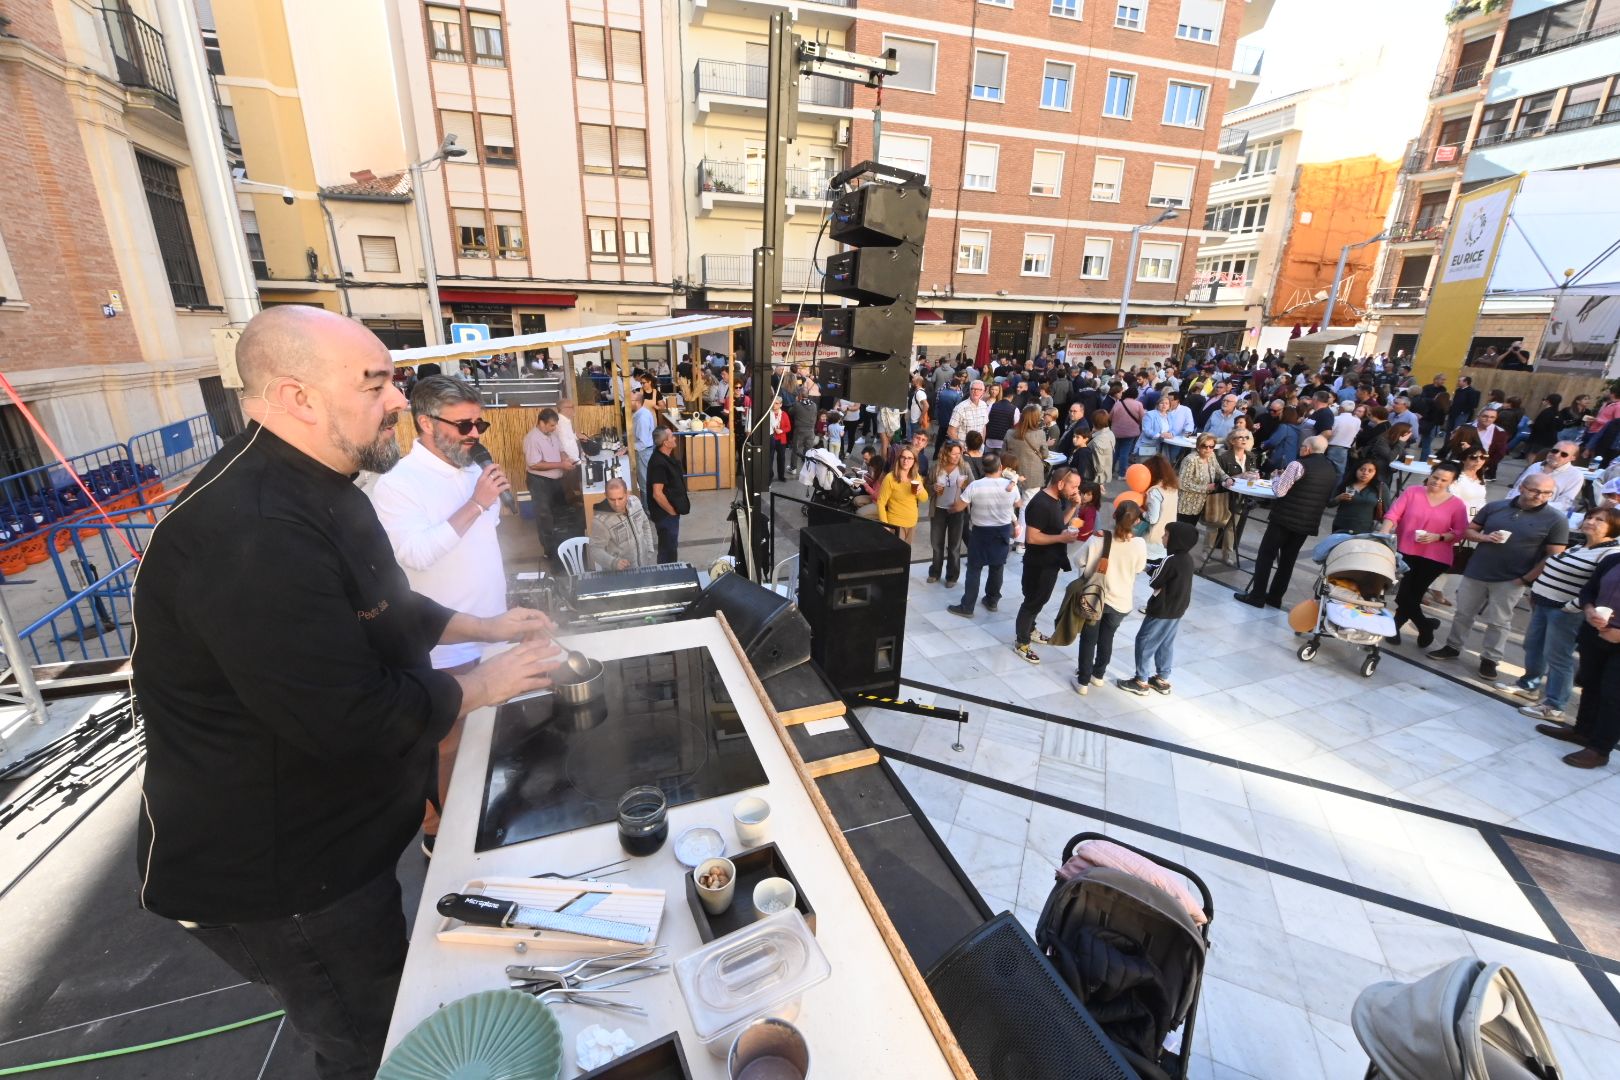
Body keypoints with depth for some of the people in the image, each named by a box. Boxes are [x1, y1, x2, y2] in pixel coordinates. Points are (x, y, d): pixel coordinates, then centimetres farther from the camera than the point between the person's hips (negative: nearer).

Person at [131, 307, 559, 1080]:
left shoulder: (317, 490, 3)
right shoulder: (249, 533, -34)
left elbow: (384, 609, 15)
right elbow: (353, 718, -34)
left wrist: (485, 628, 6)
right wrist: (484, 685, -19)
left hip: (334, 836, 9)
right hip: (273, 873, -9)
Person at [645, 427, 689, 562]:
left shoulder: (667, 456, 4)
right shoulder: (659, 463, -26)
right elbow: (657, 494, -27)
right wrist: (672, 511, -15)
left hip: (671, 510, 10)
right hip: (665, 513, -10)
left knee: (670, 545, 22)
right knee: (668, 548, 4)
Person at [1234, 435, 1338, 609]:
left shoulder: (1299, 465, -14)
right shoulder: (1330, 468, 11)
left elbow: (1279, 491, -16)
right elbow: (1329, 497, 21)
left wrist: (1274, 478, 1)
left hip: (1286, 518, -7)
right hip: (1309, 522, 7)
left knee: (1265, 555, 1)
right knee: (1288, 560, 13)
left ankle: (1257, 596, 1)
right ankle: (1275, 597, 18)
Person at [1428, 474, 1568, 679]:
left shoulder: (1556, 520, -7)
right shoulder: (1495, 506, -1)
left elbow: (1554, 555, -7)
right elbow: (1469, 530, 8)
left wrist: (1526, 579, -11)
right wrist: (1485, 537, -14)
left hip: (1511, 581, -2)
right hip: (1475, 573, 2)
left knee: (1498, 622, 7)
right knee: (1463, 613, 13)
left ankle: (1489, 659, 19)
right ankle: (1453, 647, 27)